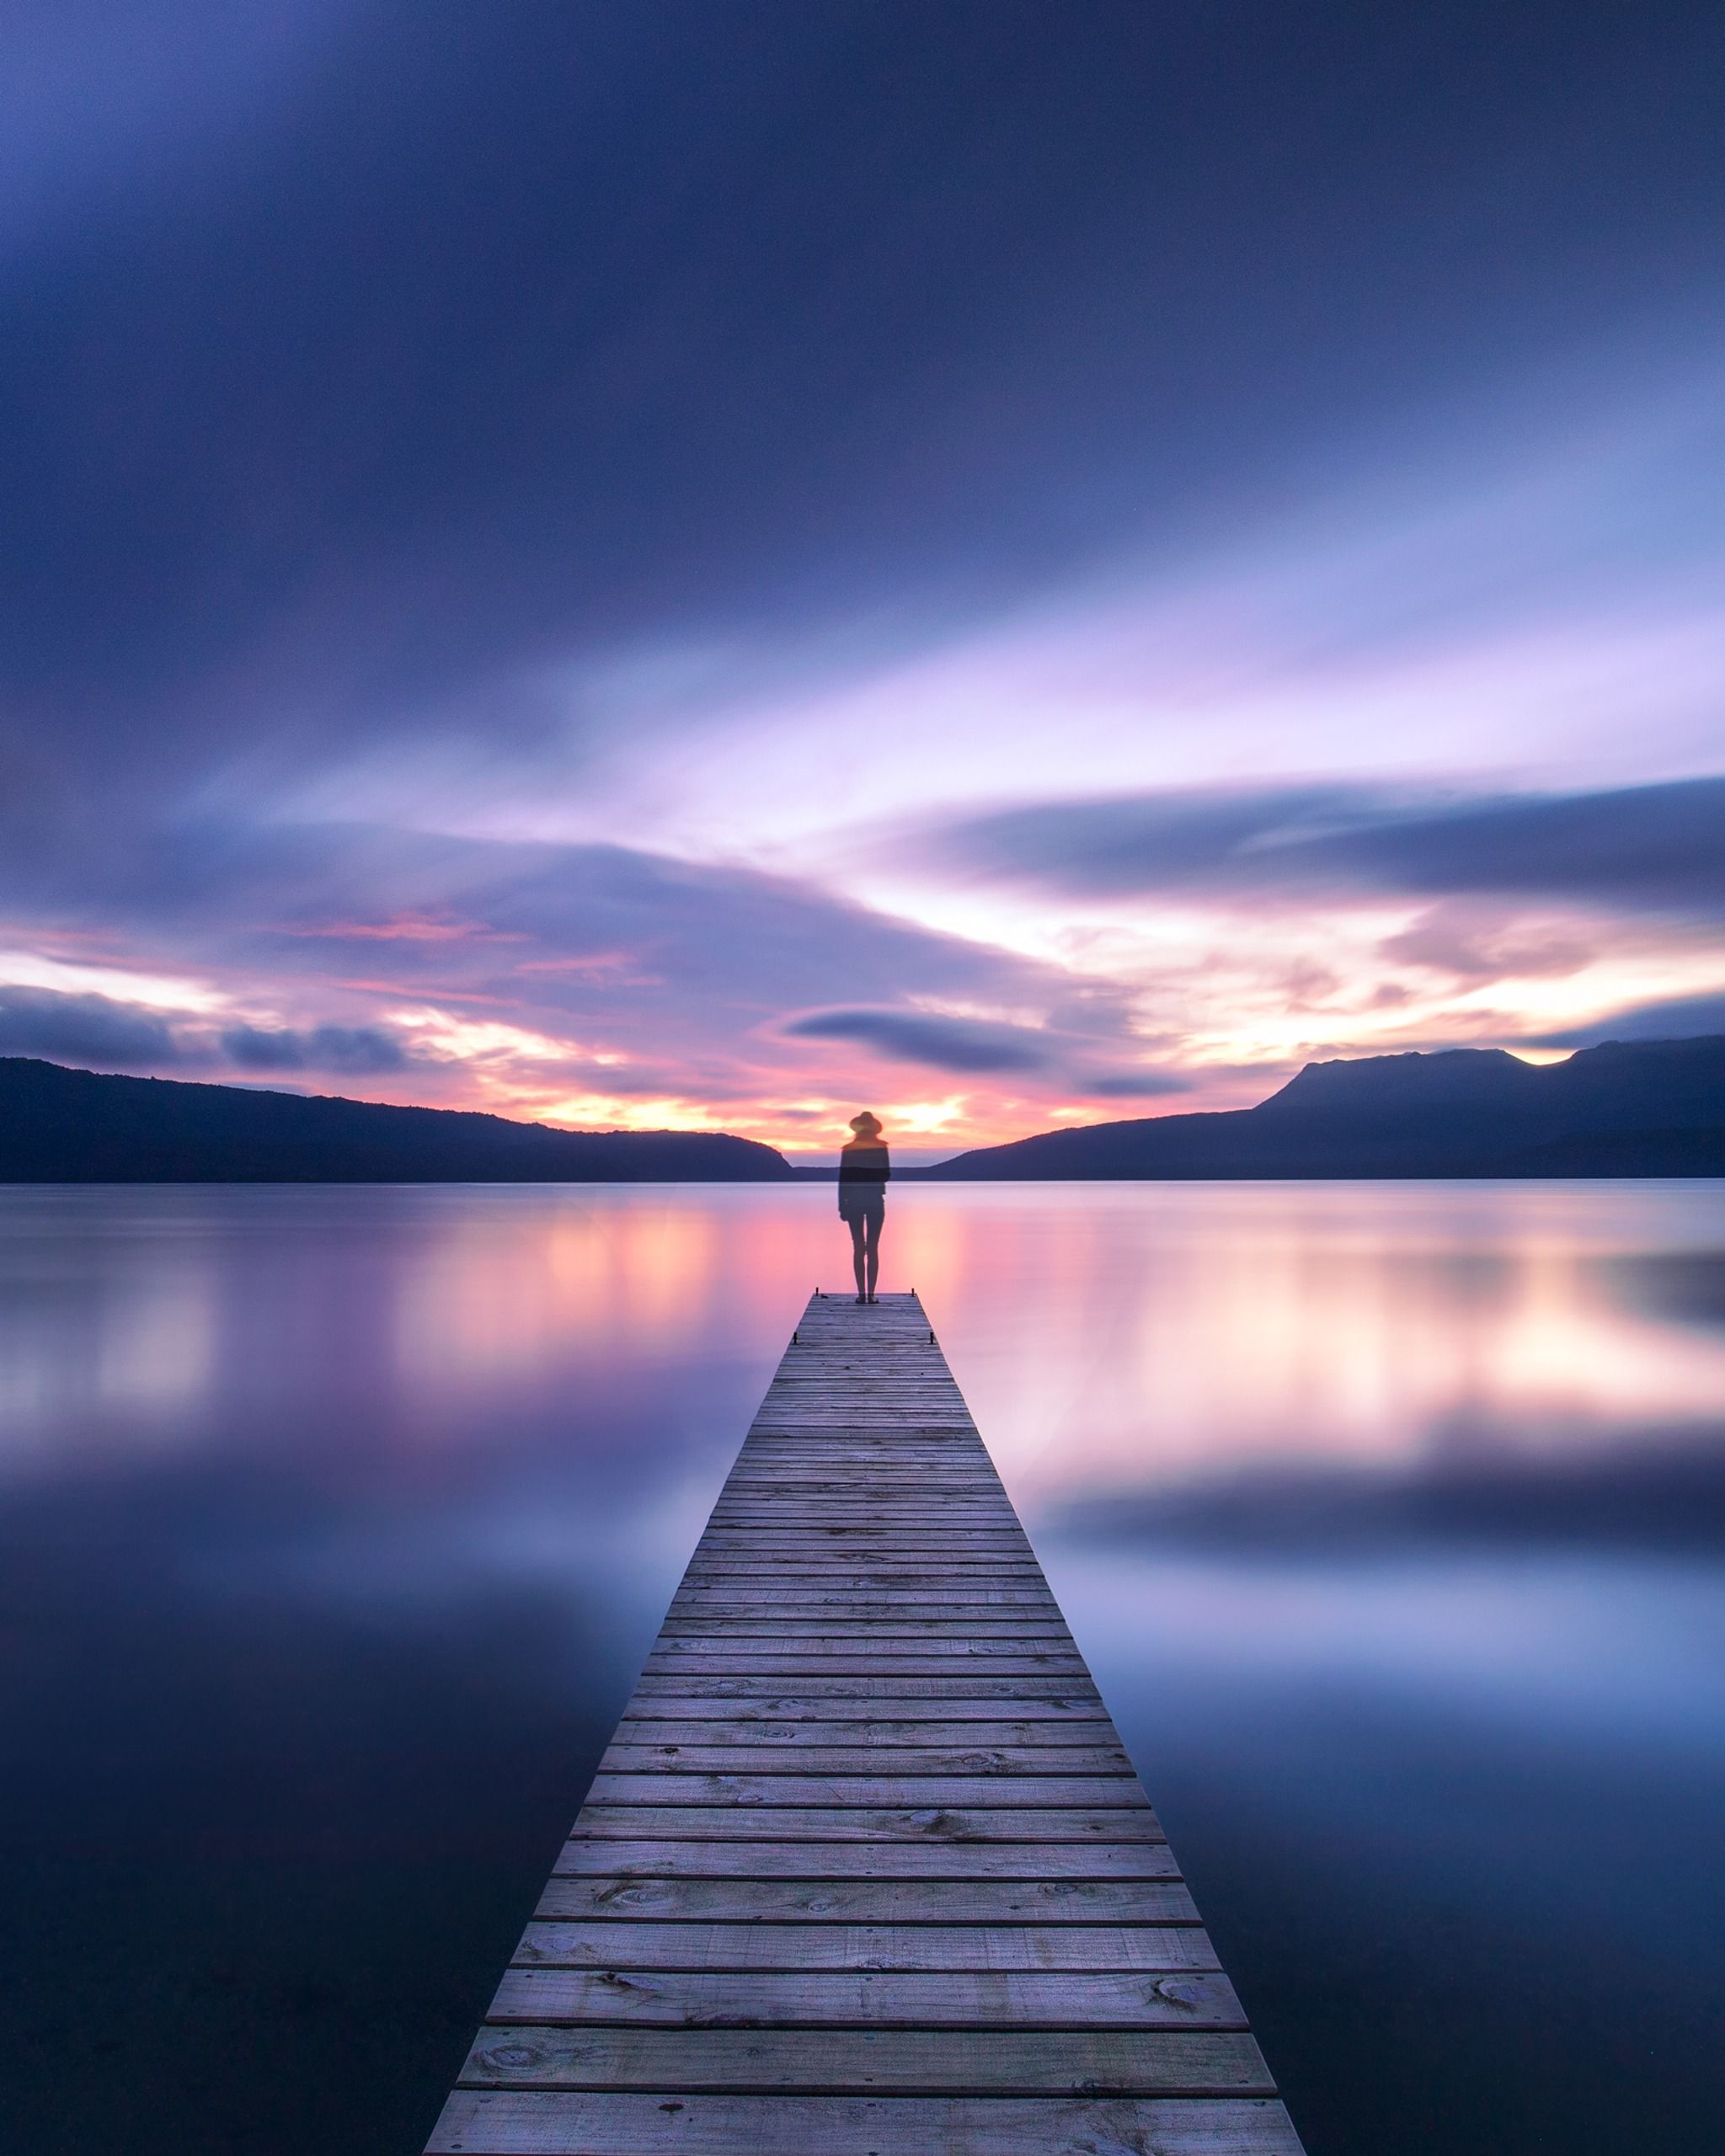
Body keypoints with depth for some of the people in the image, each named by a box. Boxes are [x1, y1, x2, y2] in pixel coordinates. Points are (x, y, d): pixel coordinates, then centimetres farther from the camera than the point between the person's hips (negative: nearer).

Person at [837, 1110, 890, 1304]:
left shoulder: (848, 1150, -1)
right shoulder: (881, 1148, -2)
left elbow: (843, 1179, -2)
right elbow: (886, 1175, 4)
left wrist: (842, 1206, 2)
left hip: (854, 1201, 0)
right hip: (875, 1201, 0)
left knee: (858, 1248, 4)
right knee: (873, 1249, 2)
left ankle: (861, 1293, -2)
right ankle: (870, 1293, -3)